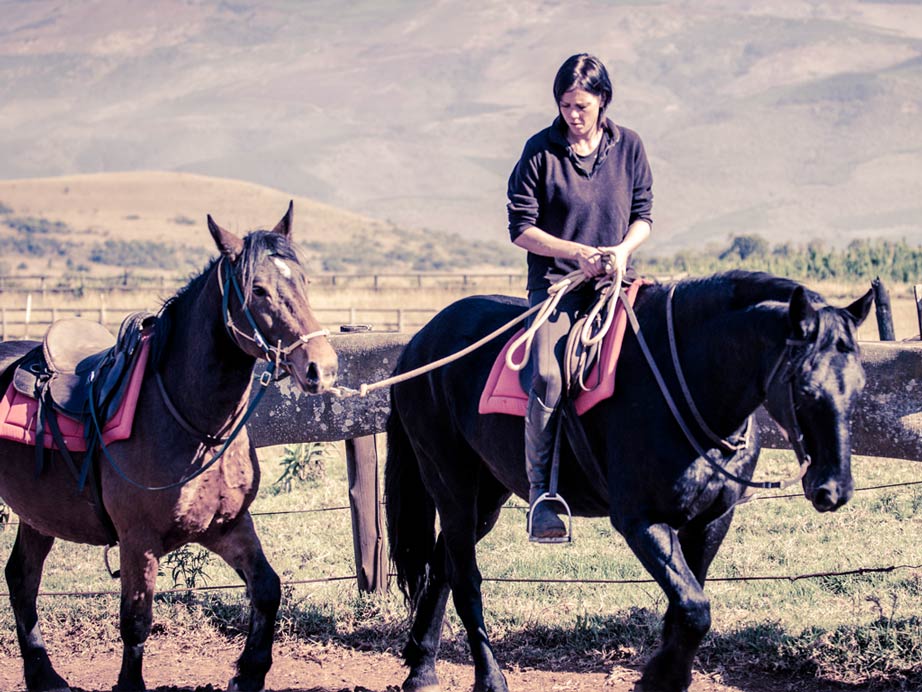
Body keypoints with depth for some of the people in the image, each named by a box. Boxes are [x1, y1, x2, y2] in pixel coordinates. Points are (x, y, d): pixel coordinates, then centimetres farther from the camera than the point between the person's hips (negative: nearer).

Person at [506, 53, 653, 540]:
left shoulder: (628, 146, 8)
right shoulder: (541, 151, -1)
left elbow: (643, 215, 12)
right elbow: (521, 229, -2)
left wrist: (622, 249, -9)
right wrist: (578, 253, -14)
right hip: (555, 282, -3)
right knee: (546, 374, -26)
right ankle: (541, 491, -20)